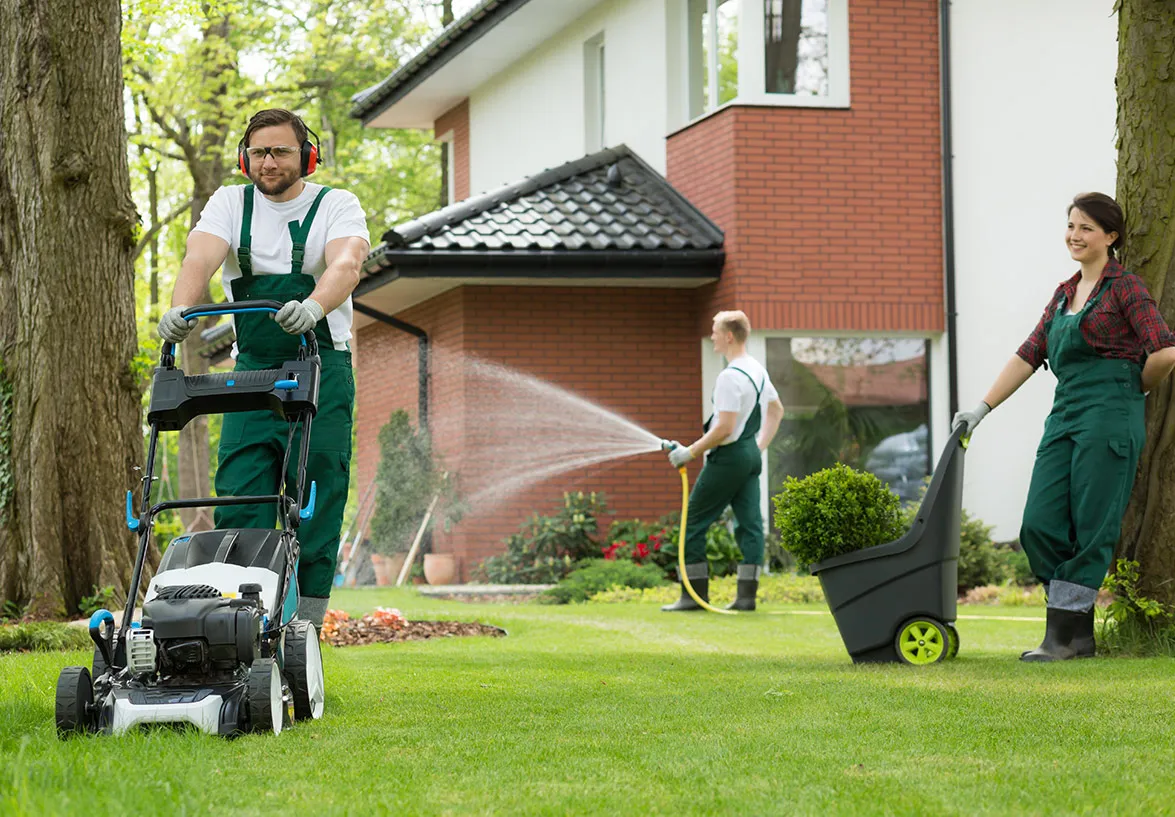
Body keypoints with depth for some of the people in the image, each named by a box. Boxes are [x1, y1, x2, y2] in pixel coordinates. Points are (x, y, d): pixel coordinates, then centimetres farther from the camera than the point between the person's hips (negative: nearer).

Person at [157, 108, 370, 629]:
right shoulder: (231, 203, 7)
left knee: (316, 500, -5)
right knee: (239, 496, -5)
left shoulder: (336, 205, 0)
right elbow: (200, 258, -11)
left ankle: (305, 625, -2)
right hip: (252, 369, 2)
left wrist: (312, 306, -43)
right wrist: (181, 309, -34)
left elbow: (346, 264, -21)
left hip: (321, 369, -2)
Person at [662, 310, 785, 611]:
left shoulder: (730, 377, -20)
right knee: (750, 524, 6)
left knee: (694, 524, -1)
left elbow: (724, 429, -24)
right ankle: (747, 595, 4)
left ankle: (694, 594, -1)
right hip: (751, 455, 9)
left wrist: (690, 452, -16)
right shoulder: (758, 370, 10)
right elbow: (776, 410, 24)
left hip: (728, 458, -9)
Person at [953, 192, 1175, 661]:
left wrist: (1131, 390, 2)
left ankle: (1064, 638, 1)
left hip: (1109, 418, -8)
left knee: (1090, 530, -5)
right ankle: (1078, 634, 9)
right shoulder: (1064, 294, 19)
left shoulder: (1124, 287, -4)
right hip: (1065, 416, 8)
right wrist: (982, 408, 13)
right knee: (1040, 526, 0)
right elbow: (1029, 355, 18)